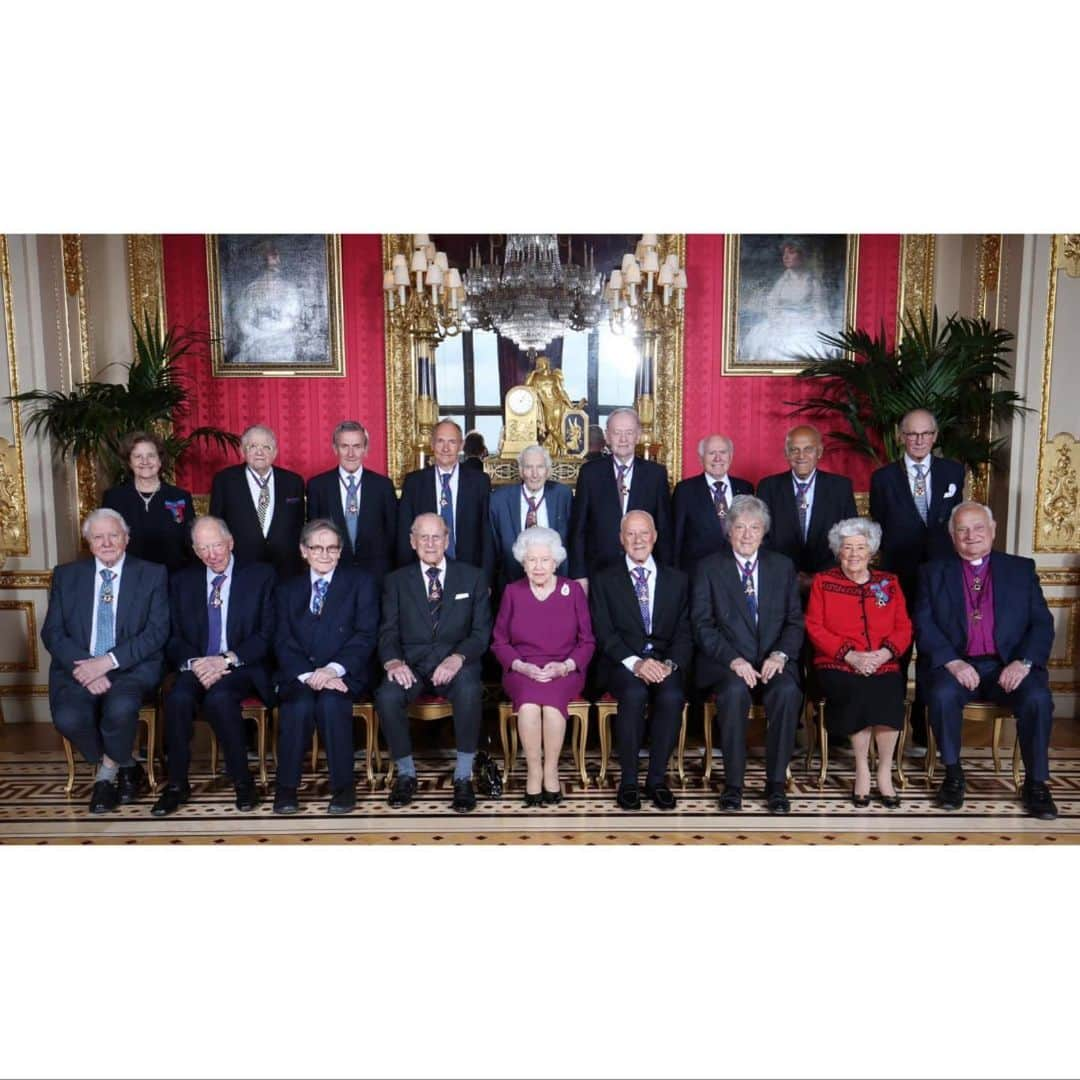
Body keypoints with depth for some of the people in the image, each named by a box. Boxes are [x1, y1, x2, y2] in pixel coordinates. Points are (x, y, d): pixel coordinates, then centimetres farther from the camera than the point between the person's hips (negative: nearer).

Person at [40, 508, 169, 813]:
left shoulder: (152, 574, 4)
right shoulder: (66, 575, 11)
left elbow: (157, 631, -4)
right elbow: (52, 632, 4)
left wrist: (108, 662, -17)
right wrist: (87, 667, -13)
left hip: (132, 668, -2)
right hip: (78, 669, 2)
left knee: (120, 708, -34)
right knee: (68, 717, -28)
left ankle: (108, 768, 1)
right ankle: (125, 766, 2)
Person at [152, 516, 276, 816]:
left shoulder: (260, 576, 4)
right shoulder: (182, 582, 14)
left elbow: (266, 635, -3)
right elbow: (173, 639, 8)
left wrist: (227, 660, -16)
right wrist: (194, 663, -13)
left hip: (242, 668, -3)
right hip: (197, 667, 3)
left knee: (219, 698, -34)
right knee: (178, 697, -29)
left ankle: (242, 780, -17)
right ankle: (176, 784, -13)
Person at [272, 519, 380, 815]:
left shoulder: (361, 582, 9)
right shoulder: (287, 590, 16)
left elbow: (366, 635, -3)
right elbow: (283, 643, 4)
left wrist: (334, 669, -19)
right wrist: (308, 675, -16)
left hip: (344, 676, -2)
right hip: (298, 676, 2)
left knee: (331, 701, -33)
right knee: (300, 704, -30)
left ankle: (343, 786, -18)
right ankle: (286, 787, -14)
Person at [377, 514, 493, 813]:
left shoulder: (472, 577, 9)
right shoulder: (396, 581, 12)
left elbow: (481, 631, 3)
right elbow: (388, 632, 5)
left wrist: (458, 658, -18)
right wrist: (393, 661, -18)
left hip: (456, 664, -1)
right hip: (412, 664, 1)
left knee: (469, 690, -35)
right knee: (386, 696, -30)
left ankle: (463, 777, -18)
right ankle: (406, 773, -7)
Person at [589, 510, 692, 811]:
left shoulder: (677, 580, 15)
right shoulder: (604, 580, 9)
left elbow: (684, 633, 7)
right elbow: (604, 634, -2)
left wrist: (670, 663, -13)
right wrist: (635, 662, -19)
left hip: (665, 663, 2)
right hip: (621, 663, -1)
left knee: (672, 696, -31)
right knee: (634, 694, -33)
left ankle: (657, 779, -12)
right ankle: (628, 780, -16)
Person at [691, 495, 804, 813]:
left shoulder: (783, 566, 14)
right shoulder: (709, 567, 6)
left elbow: (795, 621, 9)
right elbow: (702, 625, -2)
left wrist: (780, 654, -10)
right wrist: (733, 660, -17)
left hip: (773, 663, 2)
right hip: (726, 664, -2)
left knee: (788, 691, -30)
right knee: (735, 691, -34)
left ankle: (776, 784, -16)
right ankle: (733, 785, -19)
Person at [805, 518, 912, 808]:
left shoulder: (889, 582, 18)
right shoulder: (823, 582, 12)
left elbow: (904, 628, 11)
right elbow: (814, 628, 2)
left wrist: (885, 652, -10)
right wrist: (850, 655, -12)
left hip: (883, 666, 1)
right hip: (837, 666, -1)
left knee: (890, 694, -31)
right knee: (858, 691, -33)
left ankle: (884, 771, -14)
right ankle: (862, 768, -15)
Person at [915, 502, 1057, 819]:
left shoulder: (1021, 569, 15)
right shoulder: (933, 572, 13)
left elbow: (1042, 623, 7)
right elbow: (924, 625, 1)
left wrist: (1023, 662, -12)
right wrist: (952, 662, -15)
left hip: (1008, 666, 1)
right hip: (956, 665, -1)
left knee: (1037, 698, -29)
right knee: (942, 694, -31)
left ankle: (1036, 783, -10)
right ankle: (953, 775, -10)